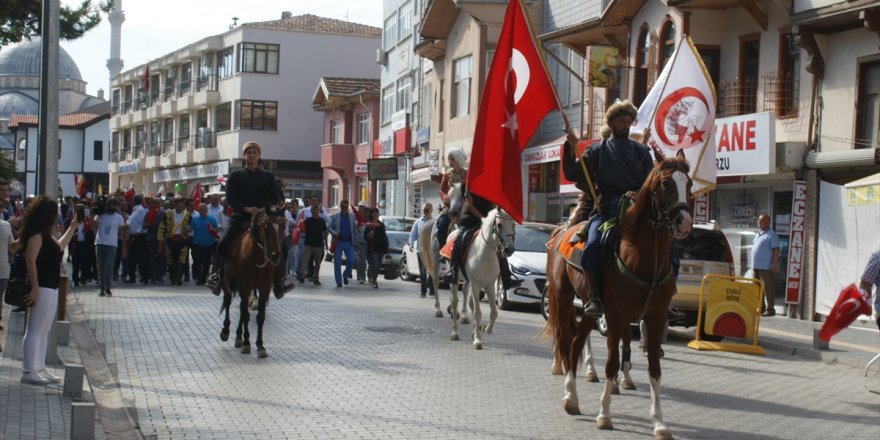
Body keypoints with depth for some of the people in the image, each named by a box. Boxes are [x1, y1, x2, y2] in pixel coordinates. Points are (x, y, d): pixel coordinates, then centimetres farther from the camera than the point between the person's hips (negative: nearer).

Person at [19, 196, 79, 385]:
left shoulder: (45, 235, 15)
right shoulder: (36, 235, -14)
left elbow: (59, 247, 32)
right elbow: (30, 260, -21)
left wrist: (73, 227, 33)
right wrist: (35, 288, -24)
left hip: (51, 289, 10)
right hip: (42, 289, -10)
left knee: (43, 332, 14)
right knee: (34, 331, -6)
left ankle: (40, 369, 21)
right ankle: (28, 372, -2)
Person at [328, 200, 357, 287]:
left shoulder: (352, 216, 7)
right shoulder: (335, 216, 4)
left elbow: (355, 229, 6)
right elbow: (329, 227, 3)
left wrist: (355, 241, 2)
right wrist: (334, 233, -16)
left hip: (349, 242, 1)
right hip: (338, 242, -1)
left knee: (351, 260, -9)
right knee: (337, 263, -1)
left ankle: (345, 275, 17)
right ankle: (339, 281, 6)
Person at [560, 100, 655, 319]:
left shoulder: (641, 151, 17)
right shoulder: (597, 150, 13)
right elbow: (572, 175, 7)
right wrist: (570, 149, -6)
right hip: (605, 211, -2)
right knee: (593, 246, -30)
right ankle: (595, 296, -17)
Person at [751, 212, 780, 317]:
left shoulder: (771, 234, -6)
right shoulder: (758, 234, 20)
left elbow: (776, 250, -11)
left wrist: (774, 264, -19)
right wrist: (753, 264, 19)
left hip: (766, 267, -9)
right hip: (756, 266, 9)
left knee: (768, 288, -8)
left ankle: (770, 309, -6)